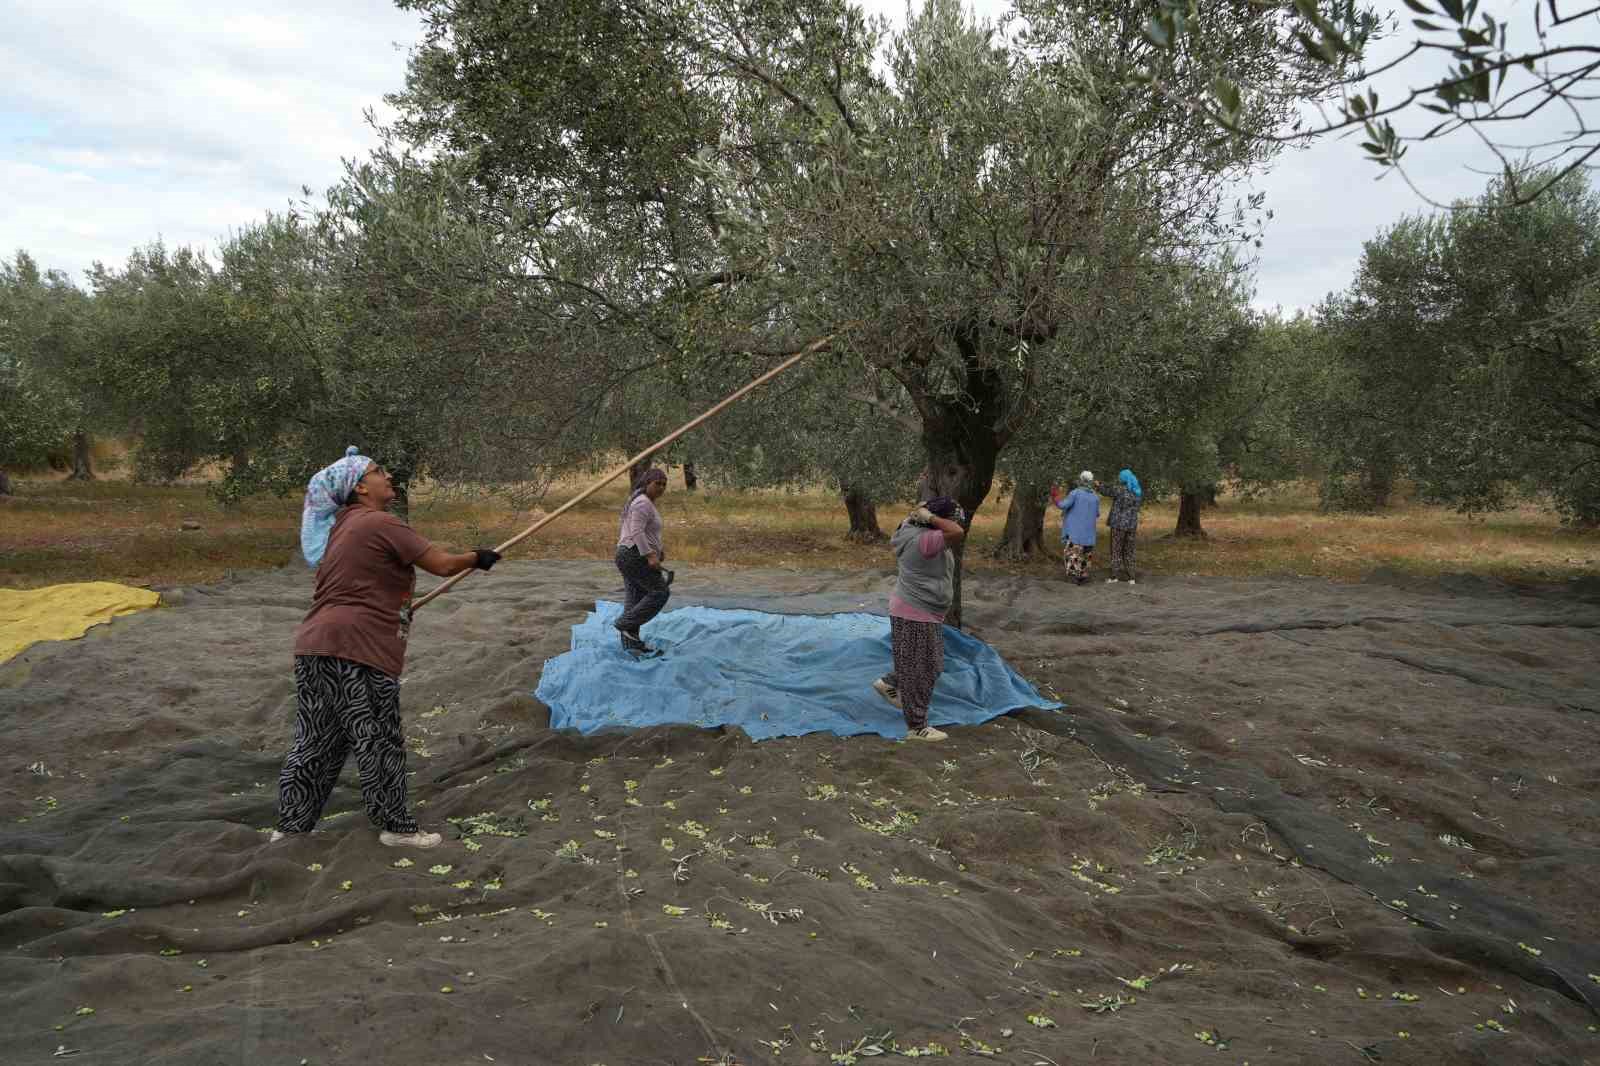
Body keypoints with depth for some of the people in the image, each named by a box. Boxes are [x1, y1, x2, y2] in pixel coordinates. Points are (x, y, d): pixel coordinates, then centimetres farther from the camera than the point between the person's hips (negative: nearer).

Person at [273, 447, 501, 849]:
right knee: (379, 741, 2)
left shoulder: (341, 525, 19)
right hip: (355, 649, -9)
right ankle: (396, 827, 13)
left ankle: (290, 828, 22)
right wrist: (477, 558, 8)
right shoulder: (381, 524, -9)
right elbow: (441, 564, -10)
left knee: (316, 741, 15)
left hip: (315, 645, 9)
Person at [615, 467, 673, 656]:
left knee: (636, 599, 10)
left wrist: (658, 548, 22)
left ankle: (630, 642, 11)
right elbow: (637, 532, -23)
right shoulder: (643, 503, -14)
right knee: (659, 592, -7)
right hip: (636, 557, -10)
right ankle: (625, 624, -7)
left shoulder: (645, 502, 18)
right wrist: (650, 555, -27)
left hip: (628, 555, 10)